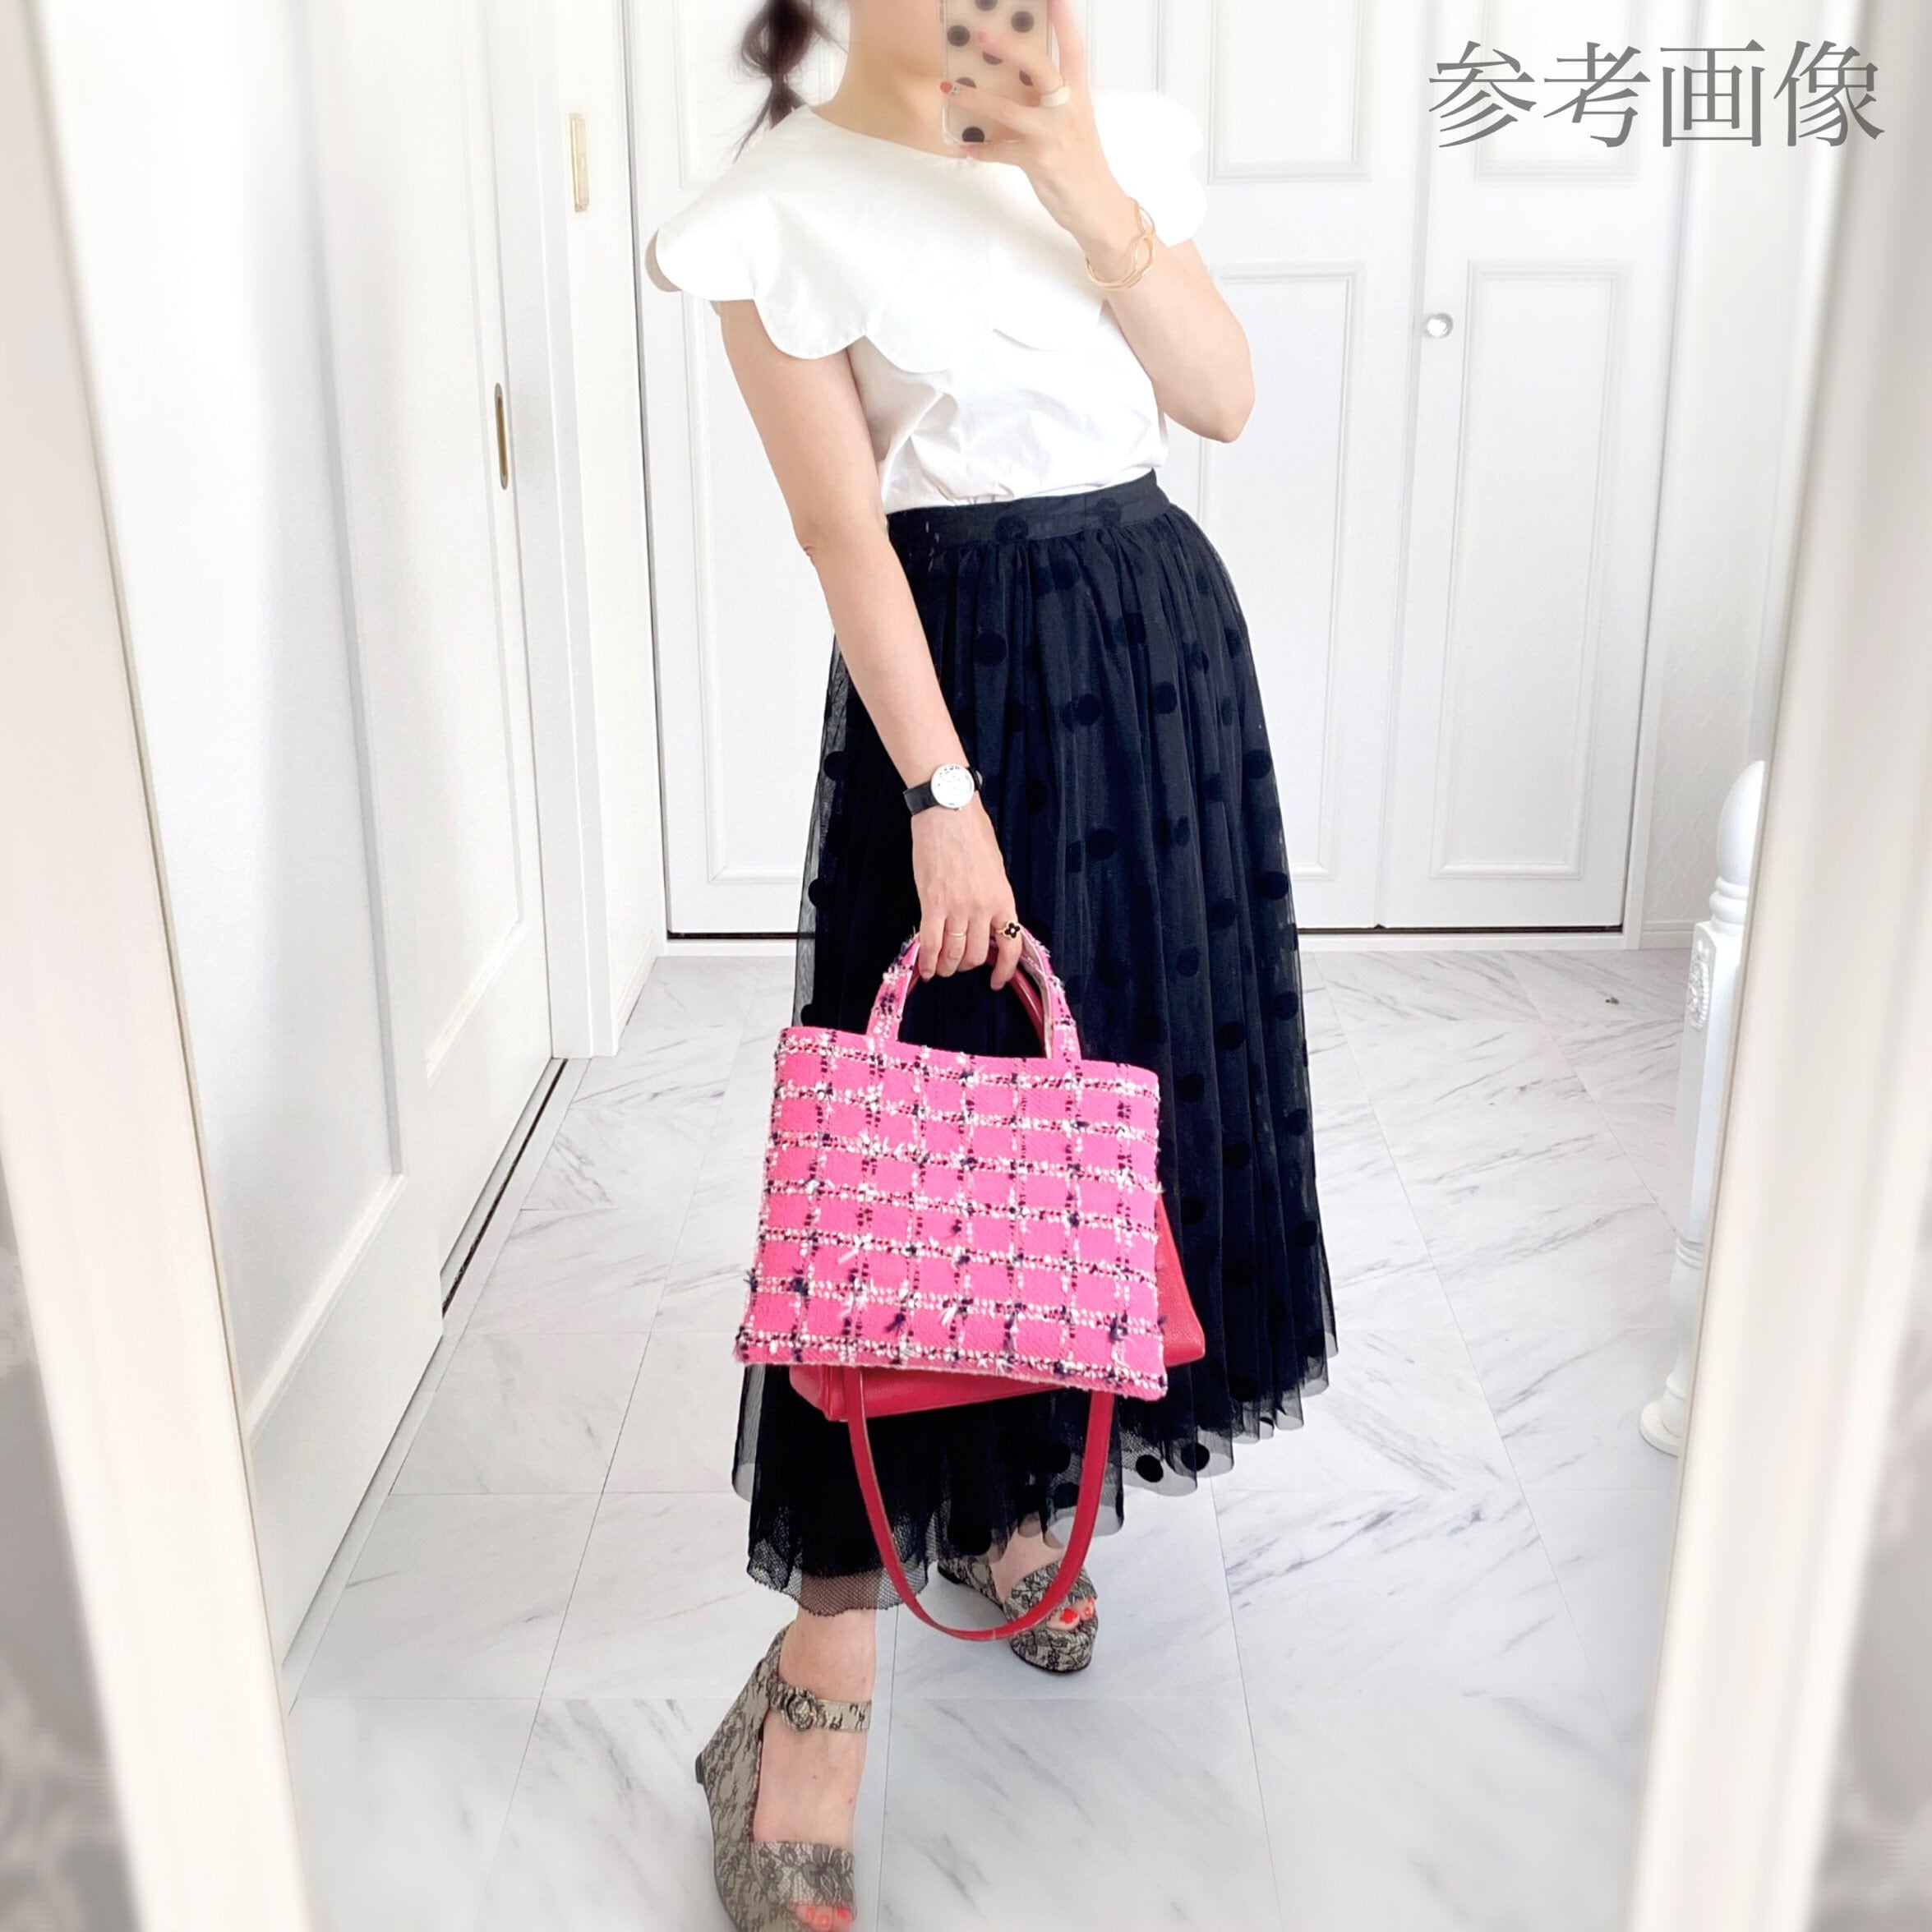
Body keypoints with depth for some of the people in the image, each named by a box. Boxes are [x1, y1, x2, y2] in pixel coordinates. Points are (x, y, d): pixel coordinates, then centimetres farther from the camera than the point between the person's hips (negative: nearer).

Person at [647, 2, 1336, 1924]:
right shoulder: (782, 204, -7)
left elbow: (1225, 396, 1)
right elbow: (843, 527, -12)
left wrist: (1090, 198, -11)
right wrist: (942, 792, -16)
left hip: (1165, 632, 6)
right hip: (959, 664, -5)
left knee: (1139, 1091, 10)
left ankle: (1009, 1490, 31)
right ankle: (826, 1661, 3)